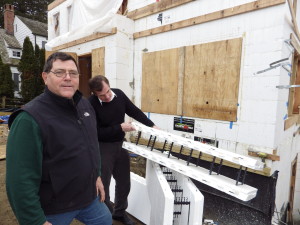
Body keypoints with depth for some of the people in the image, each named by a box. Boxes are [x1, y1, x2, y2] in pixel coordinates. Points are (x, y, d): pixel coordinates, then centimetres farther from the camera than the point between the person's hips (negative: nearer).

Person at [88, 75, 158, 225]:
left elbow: (134, 112, 4)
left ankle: (119, 212, 40)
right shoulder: (91, 104, -21)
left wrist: (152, 126, 1)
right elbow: (96, 132, -20)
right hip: (103, 147, -5)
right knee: (102, 184, 7)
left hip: (120, 144, 6)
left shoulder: (119, 94, -5)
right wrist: (120, 128, -21)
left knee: (124, 182, 16)